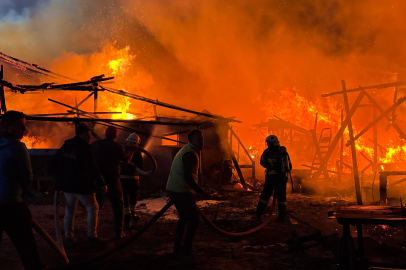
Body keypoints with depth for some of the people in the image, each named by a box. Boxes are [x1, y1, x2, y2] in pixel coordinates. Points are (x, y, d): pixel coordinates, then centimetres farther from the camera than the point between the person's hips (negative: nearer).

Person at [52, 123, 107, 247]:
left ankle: (69, 238, 16)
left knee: (69, 211, 16)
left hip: (67, 185, 6)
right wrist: (102, 184, -12)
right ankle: (92, 237, 7)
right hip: (83, 186, -6)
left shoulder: (65, 146, 6)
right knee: (93, 209, 8)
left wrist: (60, 179, 24)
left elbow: (55, 165, 12)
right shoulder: (85, 148, -14)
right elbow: (92, 168, -17)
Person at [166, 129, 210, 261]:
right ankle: (185, 251, -1)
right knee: (194, 219, -5)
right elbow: (188, 177, -26)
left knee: (184, 218, 21)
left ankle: (177, 248, 27)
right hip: (181, 191, -11)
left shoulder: (186, 150, 15)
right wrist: (201, 191, -22)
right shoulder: (190, 154, -18)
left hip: (175, 190, 11)